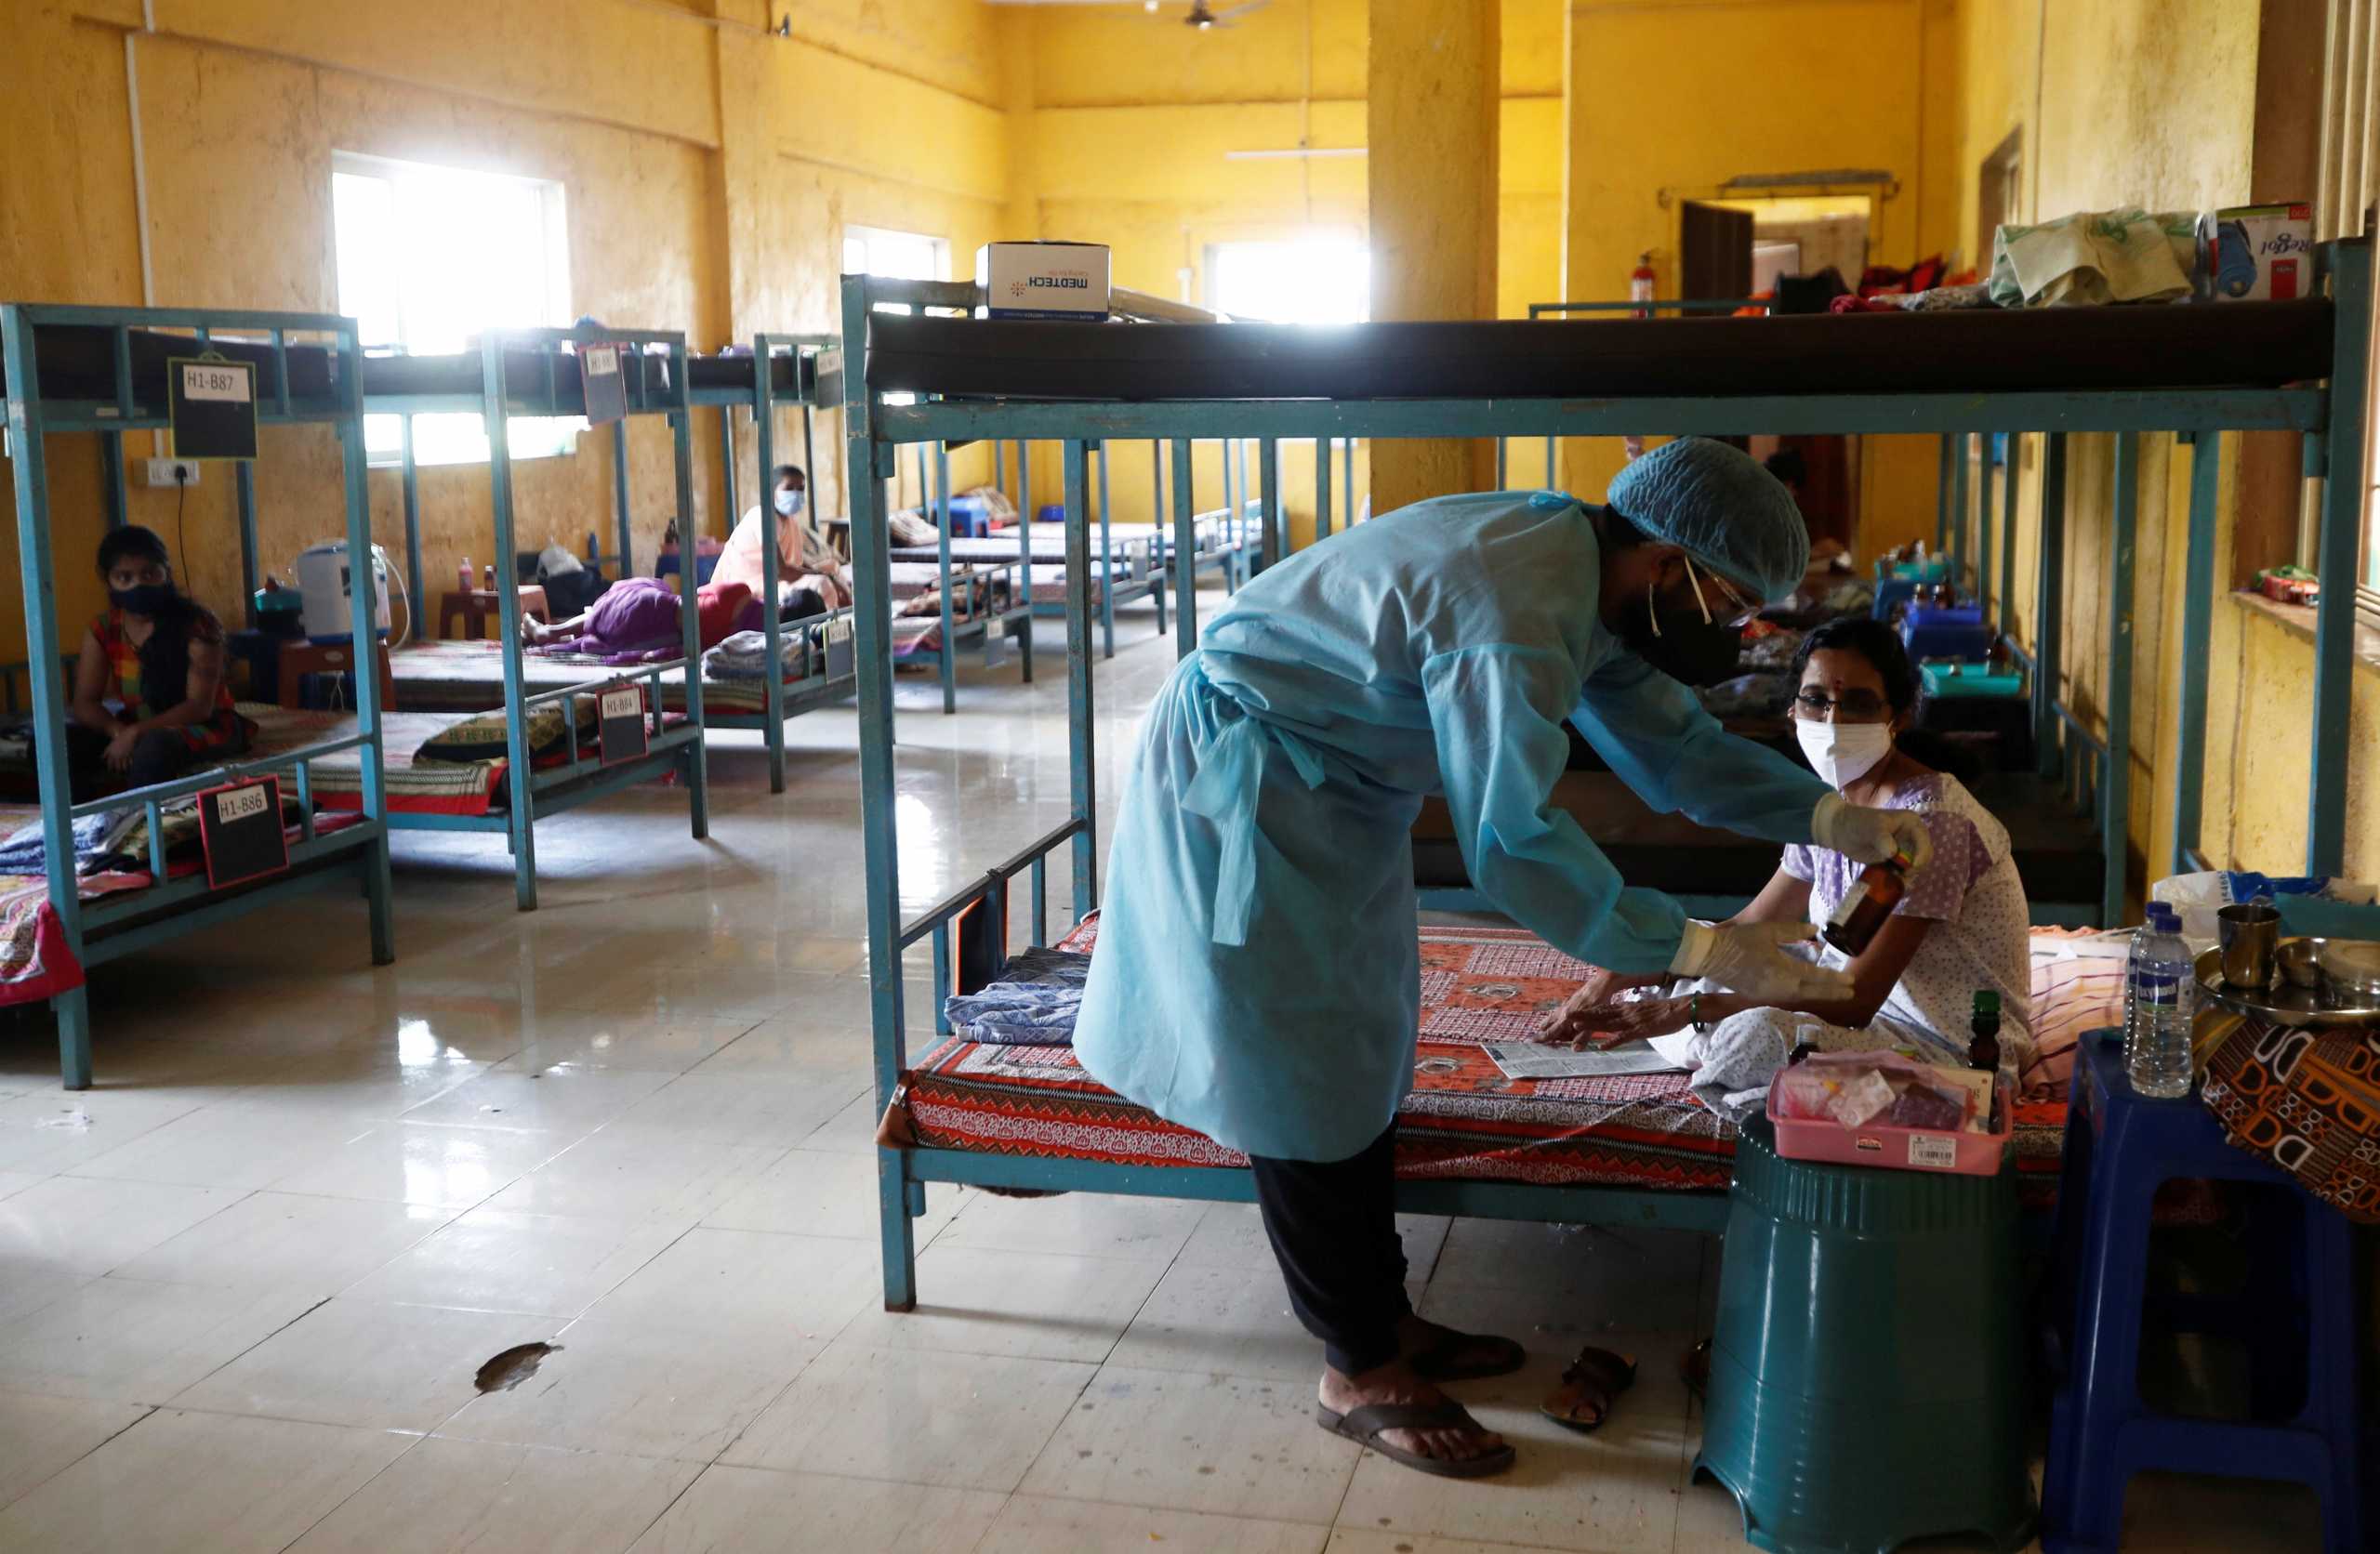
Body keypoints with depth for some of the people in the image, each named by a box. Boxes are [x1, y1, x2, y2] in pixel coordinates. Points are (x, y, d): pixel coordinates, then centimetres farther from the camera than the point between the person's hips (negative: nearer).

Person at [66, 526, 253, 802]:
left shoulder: (197, 624, -17)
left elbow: (199, 707, -20)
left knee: (154, 745, -38)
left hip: (205, 726, -5)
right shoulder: (103, 631, -2)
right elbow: (85, 703, -3)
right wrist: (118, 732, -25)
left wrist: (135, 733, -30)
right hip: (137, 729, 5)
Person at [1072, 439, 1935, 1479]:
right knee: (1303, 1079, -3)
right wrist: (1702, 950, -27)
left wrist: (1838, 819, -4)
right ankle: (1359, 1376, 8)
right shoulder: (1514, 618, -31)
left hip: (1331, 789, 10)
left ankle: (1384, 1319, 25)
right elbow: (1515, 845, -30)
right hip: (1240, 784, -10)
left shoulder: (1591, 575, -1)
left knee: (1358, 1056, 14)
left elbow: (1674, 743, 7)